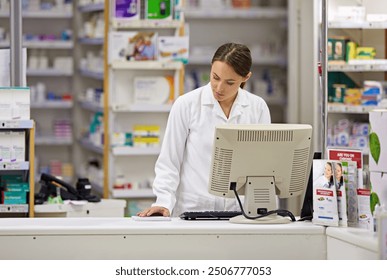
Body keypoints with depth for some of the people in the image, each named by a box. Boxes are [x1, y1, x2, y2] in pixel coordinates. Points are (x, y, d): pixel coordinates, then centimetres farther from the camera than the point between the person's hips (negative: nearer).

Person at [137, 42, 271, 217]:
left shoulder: (258, 108, 6)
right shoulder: (186, 105, 0)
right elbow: (168, 163, 3)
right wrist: (164, 203, -11)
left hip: (241, 211, 2)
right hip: (192, 210, -2)